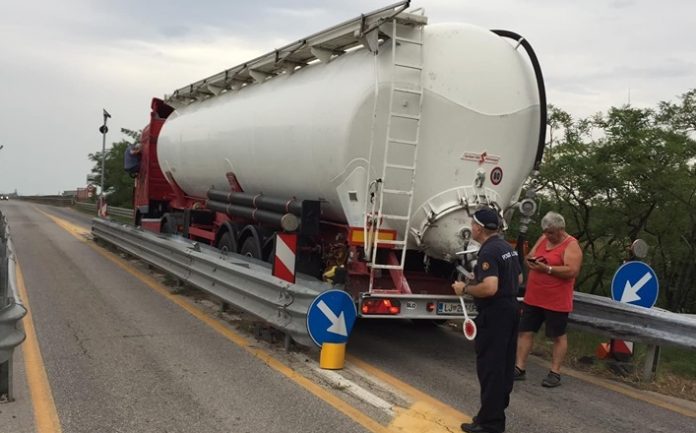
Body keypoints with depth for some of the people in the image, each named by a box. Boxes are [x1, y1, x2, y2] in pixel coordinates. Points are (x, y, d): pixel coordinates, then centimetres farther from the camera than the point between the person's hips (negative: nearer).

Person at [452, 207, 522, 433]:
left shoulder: (489, 251, -20)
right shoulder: (507, 247, 11)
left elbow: (489, 288, -30)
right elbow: (518, 279, 22)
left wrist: (465, 288, -14)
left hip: (494, 313, -10)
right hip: (510, 308, 10)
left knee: (490, 367, -4)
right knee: (504, 364, 17)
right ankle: (498, 408, 29)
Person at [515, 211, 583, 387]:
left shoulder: (571, 245, -11)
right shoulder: (543, 239, 10)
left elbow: (572, 271, -21)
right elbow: (529, 257, 16)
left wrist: (547, 269, -24)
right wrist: (530, 260, -8)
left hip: (556, 301, -7)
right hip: (533, 298, 7)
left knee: (558, 336, 6)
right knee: (525, 331, 7)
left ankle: (555, 373, 12)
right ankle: (519, 368, 14)